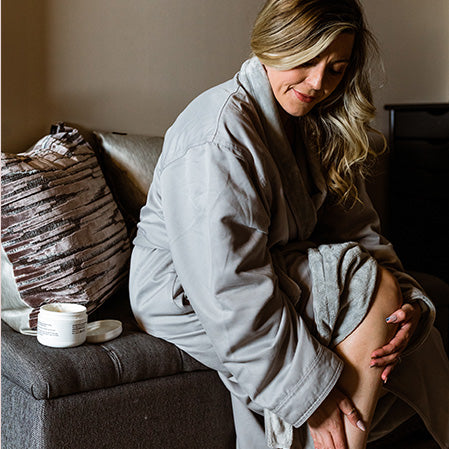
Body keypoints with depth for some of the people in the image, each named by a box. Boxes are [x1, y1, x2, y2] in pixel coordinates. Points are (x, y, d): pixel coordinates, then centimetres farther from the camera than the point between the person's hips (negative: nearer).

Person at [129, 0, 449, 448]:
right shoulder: (219, 134, -25)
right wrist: (311, 393, -26)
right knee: (372, 287, -21)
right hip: (186, 298, -9)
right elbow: (234, 297, -29)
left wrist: (407, 299, -17)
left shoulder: (320, 129, 4)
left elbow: (355, 227, 1)